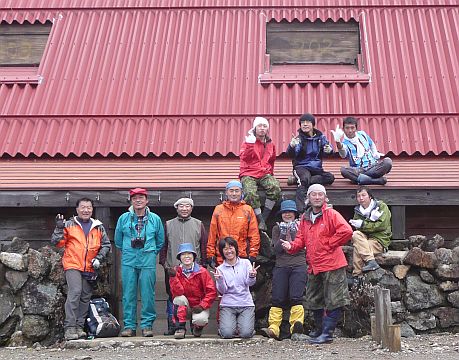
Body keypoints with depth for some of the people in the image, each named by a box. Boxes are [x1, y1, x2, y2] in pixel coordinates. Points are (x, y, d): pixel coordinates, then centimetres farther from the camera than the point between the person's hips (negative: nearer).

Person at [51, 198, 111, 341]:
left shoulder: (98, 227, 12)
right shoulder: (69, 225, 5)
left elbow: (106, 245, 16)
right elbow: (57, 243, 2)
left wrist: (99, 258, 2)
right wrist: (59, 228, -12)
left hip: (90, 268, 4)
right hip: (73, 266, -4)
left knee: (86, 297, 6)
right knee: (75, 292, -18)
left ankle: (79, 326, 16)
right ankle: (69, 327, -16)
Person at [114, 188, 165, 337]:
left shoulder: (155, 219, 6)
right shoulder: (123, 218, 7)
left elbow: (160, 241, 17)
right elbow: (118, 240, 18)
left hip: (148, 260, -1)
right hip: (128, 261, 1)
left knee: (148, 294, -2)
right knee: (128, 294, 1)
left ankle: (147, 324, 7)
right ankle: (129, 325, 8)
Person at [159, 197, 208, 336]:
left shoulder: (198, 225, 11)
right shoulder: (168, 225, 12)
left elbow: (204, 246, 8)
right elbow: (163, 245, 10)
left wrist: (203, 264, 2)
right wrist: (164, 263, 0)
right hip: (172, 268, 0)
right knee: (172, 297, 2)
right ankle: (172, 326, 10)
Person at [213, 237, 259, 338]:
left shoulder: (245, 263, 6)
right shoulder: (220, 269, 6)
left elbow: (249, 283, -6)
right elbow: (222, 291, -2)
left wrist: (252, 277, -28)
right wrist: (220, 280, -22)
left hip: (246, 304, 0)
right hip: (228, 304, 0)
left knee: (246, 333, -17)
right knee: (227, 334, -19)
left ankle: (242, 322, 16)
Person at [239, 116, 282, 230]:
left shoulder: (270, 144, 16)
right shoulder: (248, 141, 5)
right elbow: (244, 158, -12)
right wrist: (250, 143, -19)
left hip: (265, 174, 3)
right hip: (249, 174, -3)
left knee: (275, 187, -30)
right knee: (251, 193, -34)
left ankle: (264, 217, -19)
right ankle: (260, 220, -18)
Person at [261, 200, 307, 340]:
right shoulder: (277, 228, 15)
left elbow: (301, 246, -1)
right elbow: (276, 248, 2)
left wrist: (292, 233, -11)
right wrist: (284, 235, -11)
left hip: (299, 266, -2)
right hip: (281, 266, 2)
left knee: (296, 297, -15)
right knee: (277, 298, -6)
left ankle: (296, 326, -21)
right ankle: (273, 328, -10)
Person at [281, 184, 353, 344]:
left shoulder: (331, 214, -8)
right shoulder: (305, 218, 11)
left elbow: (346, 231, -19)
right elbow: (301, 238, 13)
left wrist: (329, 244, -12)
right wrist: (292, 246, -7)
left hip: (331, 265, -7)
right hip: (314, 266, 7)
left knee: (333, 301, -3)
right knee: (314, 301, 17)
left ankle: (327, 333, 5)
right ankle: (319, 329, 35)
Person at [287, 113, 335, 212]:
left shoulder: (320, 137, 7)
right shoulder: (299, 138, -5)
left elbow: (328, 147, 4)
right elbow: (291, 154, -19)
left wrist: (329, 150, -22)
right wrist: (292, 146, -43)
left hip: (316, 168, 4)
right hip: (301, 167, -4)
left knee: (330, 177, -22)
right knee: (305, 178, -36)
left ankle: (299, 180, -23)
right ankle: (300, 211, -45)